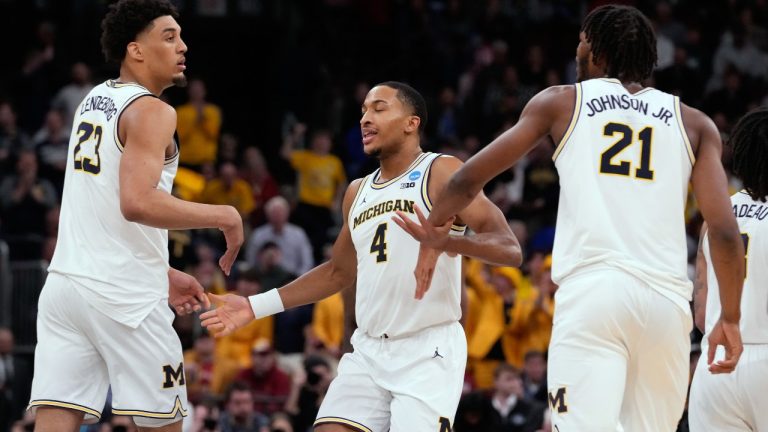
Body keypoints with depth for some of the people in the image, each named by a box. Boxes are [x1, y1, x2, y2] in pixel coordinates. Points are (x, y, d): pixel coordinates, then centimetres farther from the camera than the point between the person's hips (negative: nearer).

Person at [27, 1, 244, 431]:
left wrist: (163, 275, 28)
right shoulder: (151, 112, -10)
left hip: (66, 281, 7)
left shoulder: (92, 102, 18)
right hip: (124, 296, -7)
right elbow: (138, 202, -24)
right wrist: (224, 217, -15)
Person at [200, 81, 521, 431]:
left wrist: (449, 241, -34)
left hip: (428, 352, -7)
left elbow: (509, 249, -13)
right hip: (369, 351, 7)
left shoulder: (441, 173, -4)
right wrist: (255, 307, 24)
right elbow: (339, 271, 29)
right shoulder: (358, 192, 17)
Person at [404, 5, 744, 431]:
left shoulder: (560, 102, 15)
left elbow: (468, 179, 18)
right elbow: (724, 231, 5)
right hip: (667, 298, 2)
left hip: (590, 290, -2)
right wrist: (730, 318, 12)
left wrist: (430, 239, 33)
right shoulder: (693, 123, 17)